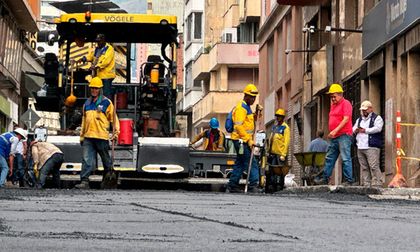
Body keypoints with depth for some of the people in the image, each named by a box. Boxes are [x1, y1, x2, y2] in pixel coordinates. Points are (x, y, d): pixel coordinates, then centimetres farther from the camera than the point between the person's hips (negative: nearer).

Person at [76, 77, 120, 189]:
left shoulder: (106, 103, -1)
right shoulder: (87, 104, 16)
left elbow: (113, 118, 0)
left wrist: (116, 132, -7)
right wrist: (82, 136, 21)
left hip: (102, 137, -4)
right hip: (88, 137, 4)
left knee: (106, 160, 8)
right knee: (87, 160, -8)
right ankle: (84, 181, -13)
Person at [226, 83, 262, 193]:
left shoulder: (247, 107, 19)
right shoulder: (241, 107, -13)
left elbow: (250, 121, 25)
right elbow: (238, 126, -20)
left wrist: (256, 113, 7)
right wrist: (248, 140, -22)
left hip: (244, 141, 10)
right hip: (241, 140, -10)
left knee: (239, 164, 12)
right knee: (252, 163, -12)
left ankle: (232, 186, 15)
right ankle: (253, 186, -14)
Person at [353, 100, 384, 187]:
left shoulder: (377, 118, 5)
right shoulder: (359, 119, 26)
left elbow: (377, 128, -11)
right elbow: (353, 129, 21)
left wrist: (365, 130, -9)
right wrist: (356, 130, -3)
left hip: (372, 147, -7)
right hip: (360, 147, 7)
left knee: (374, 166, -14)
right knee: (364, 167, 5)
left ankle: (377, 184, -14)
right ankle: (366, 184, 7)